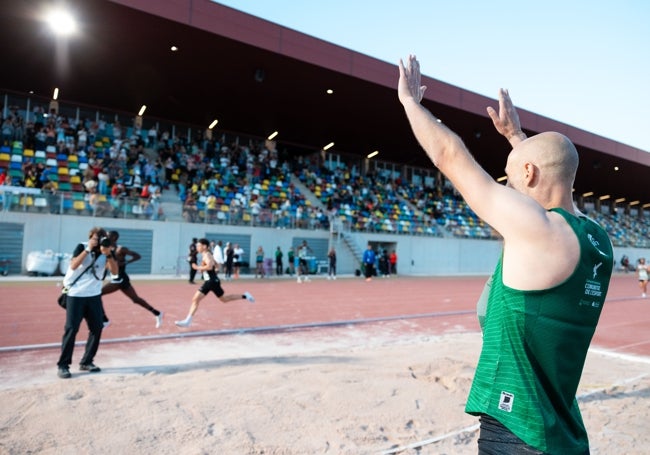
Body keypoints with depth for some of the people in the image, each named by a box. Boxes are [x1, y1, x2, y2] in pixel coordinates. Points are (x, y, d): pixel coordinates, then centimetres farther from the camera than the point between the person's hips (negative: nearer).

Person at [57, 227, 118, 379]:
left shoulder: (107, 252, 0)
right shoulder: (82, 247, -7)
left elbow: (114, 271, -12)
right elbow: (73, 266, -22)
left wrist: (108, 254, -24)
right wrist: (88, 249, -26)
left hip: (94, 295, 4)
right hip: (76, 295, -4)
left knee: (97, 328, 3)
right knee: (71, 329, -7)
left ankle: (86, 362, 16)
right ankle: (63, 365, 1)